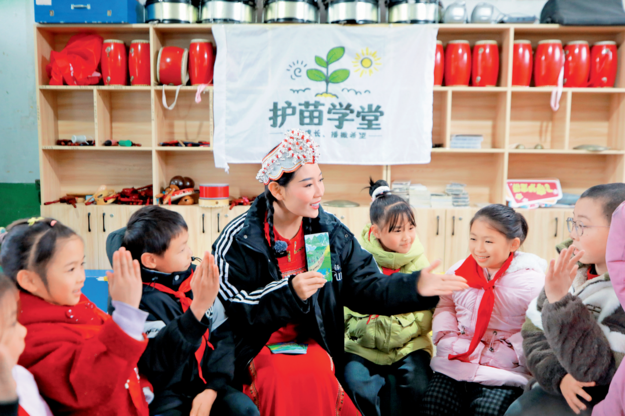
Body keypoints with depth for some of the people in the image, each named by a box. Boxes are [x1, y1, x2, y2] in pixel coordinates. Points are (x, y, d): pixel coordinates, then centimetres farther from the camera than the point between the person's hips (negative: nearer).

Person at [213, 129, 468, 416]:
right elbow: (230, 309, -13)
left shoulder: (331, 233, 3)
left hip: (312, 343, 3)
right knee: (286, 380, -33)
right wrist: (289, 292, -23)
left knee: (317, 374, -30)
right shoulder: (238, 240, -9)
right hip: (258, 346, -3)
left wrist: (415, 287, -17)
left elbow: (365, 288, -1)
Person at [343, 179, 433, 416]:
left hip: (408, 345, 2)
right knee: (358, 387, -27)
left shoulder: (417, 260, 0)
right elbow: (346, 317, -6)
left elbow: (425, 319, -2)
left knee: (419, 387, -23)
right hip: (362, 347, -1)